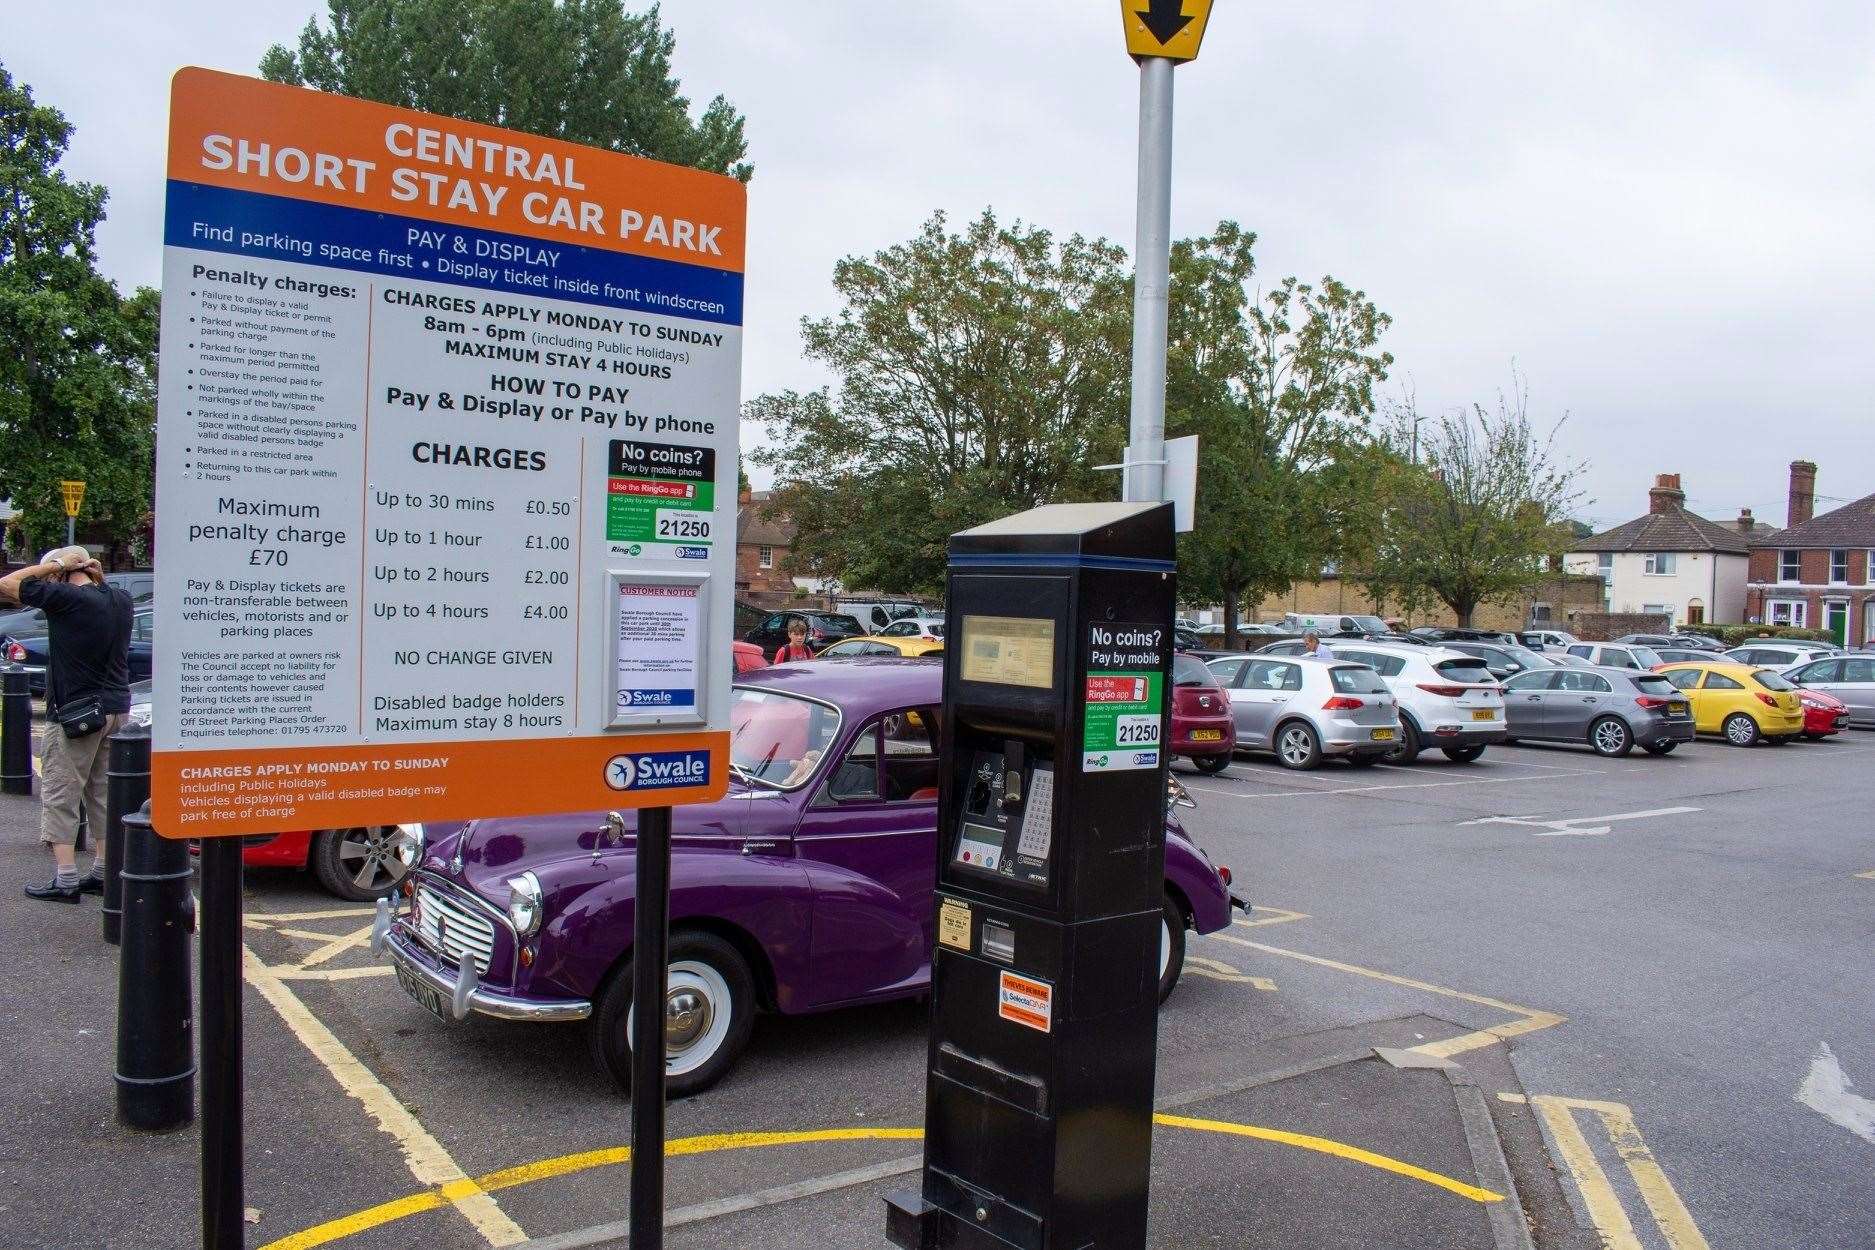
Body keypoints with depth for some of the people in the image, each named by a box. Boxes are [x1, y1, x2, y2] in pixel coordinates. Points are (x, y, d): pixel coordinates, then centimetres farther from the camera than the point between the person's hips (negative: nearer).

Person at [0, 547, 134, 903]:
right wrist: (97, 575, 13)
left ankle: (65, 880, 2)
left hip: (75, 713, -7)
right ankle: (103, 873, 19)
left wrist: (51, 566, -3)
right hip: (117, 709, 7)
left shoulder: (68, 597, -16)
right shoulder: (121, 601, 5)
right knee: (103, 793, 15)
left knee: (60, 796, 2)